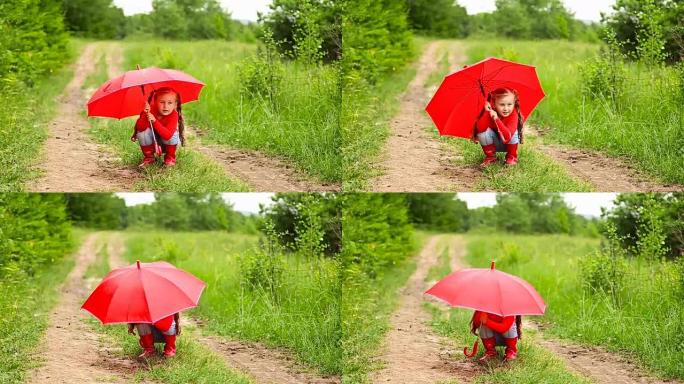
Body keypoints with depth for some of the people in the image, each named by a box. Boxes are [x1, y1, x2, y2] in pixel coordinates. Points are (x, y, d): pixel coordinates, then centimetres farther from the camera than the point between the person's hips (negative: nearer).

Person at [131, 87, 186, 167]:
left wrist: (154, 121, -53)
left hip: (166, 143, -1)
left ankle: (170, 158, -3)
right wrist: (145, 115, -51)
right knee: (143, 132, -28)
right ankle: (148, 157, -5)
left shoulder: (173, 115, -29)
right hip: (152, 141, 1)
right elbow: (140, 128, -34)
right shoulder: (151, 110, -26)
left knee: (174, 134, -31)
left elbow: (167, 135, -43)